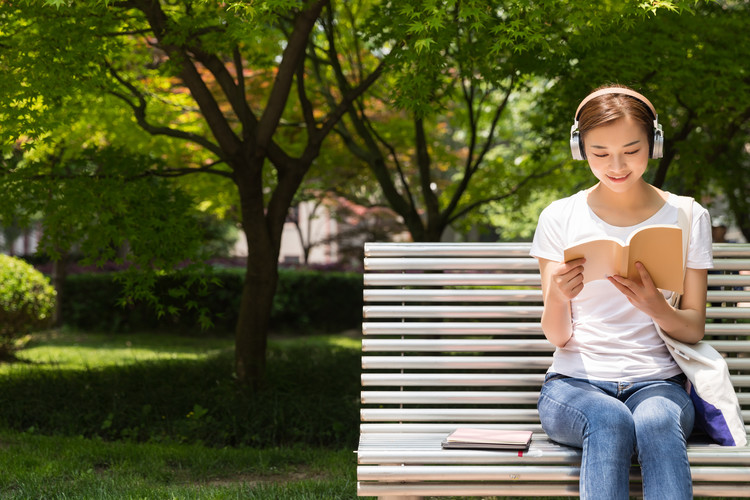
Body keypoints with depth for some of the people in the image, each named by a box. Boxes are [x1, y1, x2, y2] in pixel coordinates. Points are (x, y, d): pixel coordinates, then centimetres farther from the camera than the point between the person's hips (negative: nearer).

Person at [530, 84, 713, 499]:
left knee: (657, 423, -36)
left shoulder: (688, 218, 8)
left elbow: (695, 329, 7)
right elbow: (557, 336, 2)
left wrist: (655, 306, -15)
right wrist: (558, 296, -21)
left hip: (656, 381, 1)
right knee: (610, 421, -36)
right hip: (574, 382, 0)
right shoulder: (559, 218, 6)